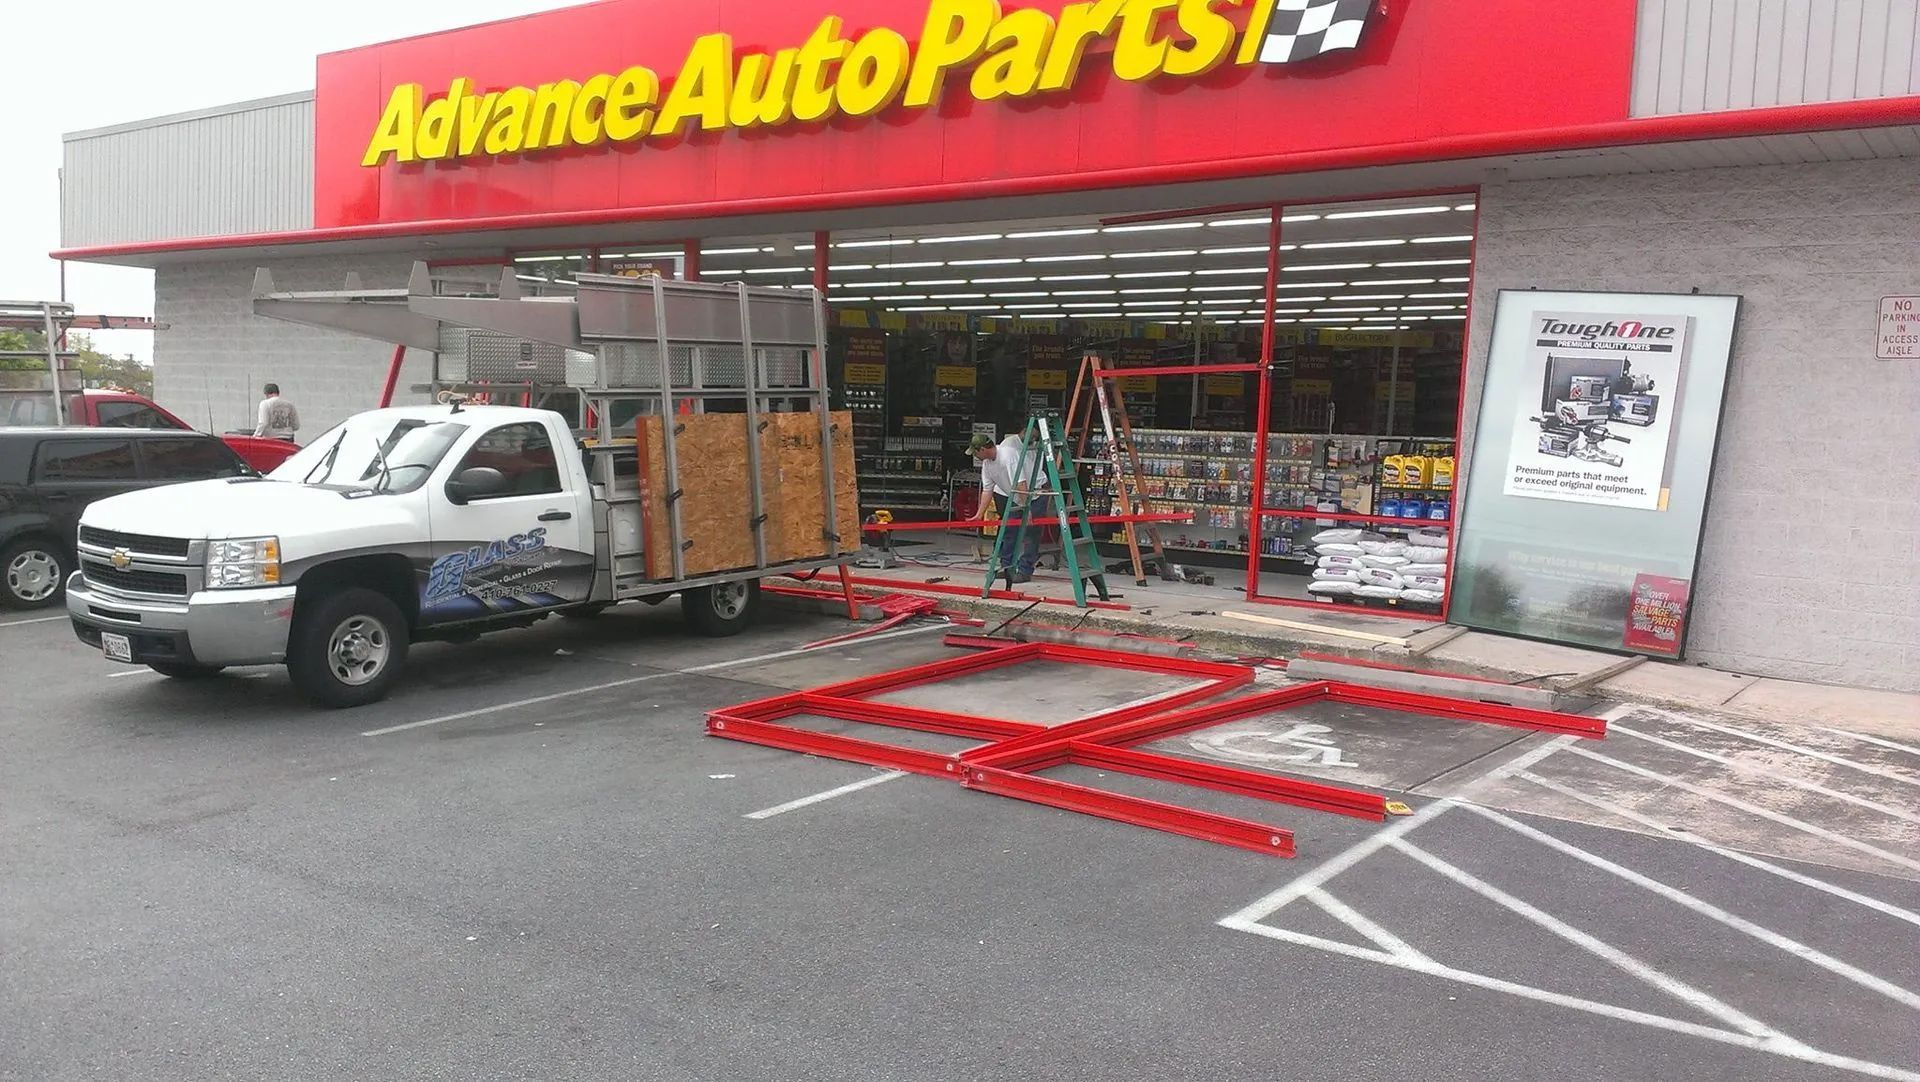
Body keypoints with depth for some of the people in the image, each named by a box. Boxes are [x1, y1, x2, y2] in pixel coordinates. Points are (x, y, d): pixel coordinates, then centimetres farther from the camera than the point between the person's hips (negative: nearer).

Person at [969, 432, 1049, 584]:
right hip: (1014, 498, 9)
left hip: (1035, 493, -9)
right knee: (1009, 532, 12)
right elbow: (987, 489, 3)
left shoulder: (1008, 455, -29)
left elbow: (1021, 484, -33)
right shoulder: (986, 462, -1)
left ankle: (1025, 571, -7)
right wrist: (979, 514, -1)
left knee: (1031, 535, -10)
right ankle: (1007, 567, 22)